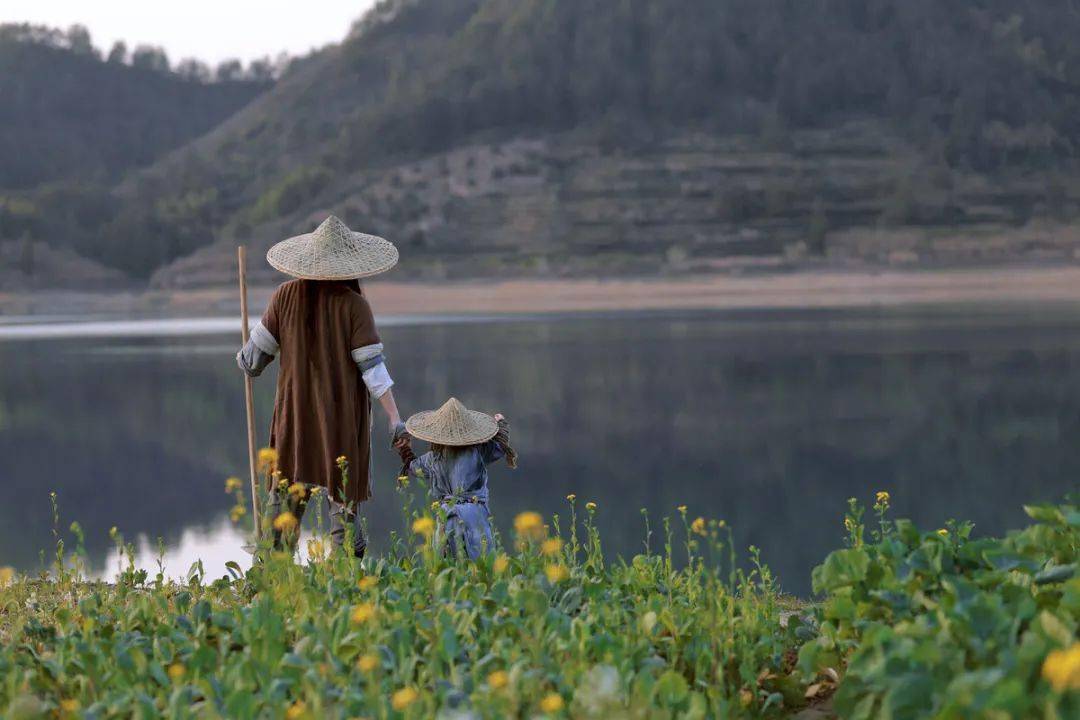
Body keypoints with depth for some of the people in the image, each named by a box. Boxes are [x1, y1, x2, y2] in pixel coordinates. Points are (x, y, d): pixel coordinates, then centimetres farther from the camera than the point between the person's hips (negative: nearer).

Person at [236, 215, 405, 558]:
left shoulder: (286, 296, -3)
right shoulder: (353, 304, -12)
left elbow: (257, 352, 4)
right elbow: (371, 364, -14)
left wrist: (245, 361, 27)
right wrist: (394, 418, -11)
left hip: (296, 408, 3)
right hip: (343, 414, -3)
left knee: (287, 493, 11)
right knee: (343, 491, 3)